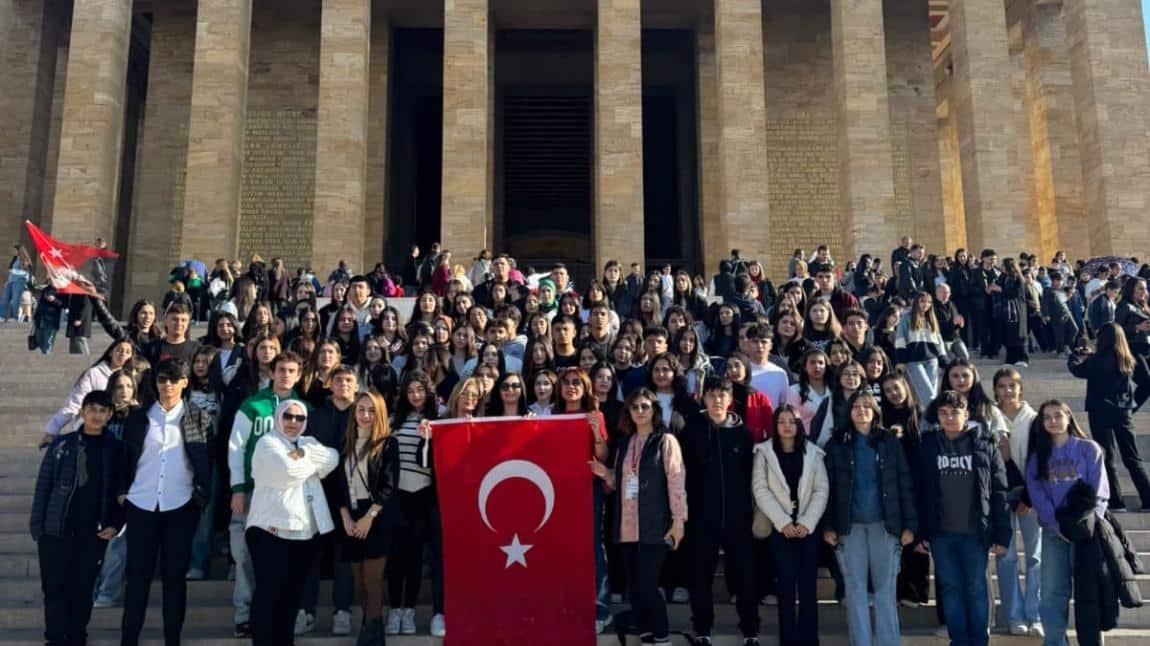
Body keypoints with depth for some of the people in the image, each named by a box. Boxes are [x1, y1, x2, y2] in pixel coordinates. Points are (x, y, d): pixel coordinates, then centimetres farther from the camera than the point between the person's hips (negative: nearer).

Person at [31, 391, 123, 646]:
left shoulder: (115, 449, 2)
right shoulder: (61, 444, 1)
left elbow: (121, 490, 6)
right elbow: (43, 486, 2)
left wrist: (116, 524, -3)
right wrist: (37, 526, -2)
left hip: (93, 534, 0)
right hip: (56, 531, 0)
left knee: (83, 589, 7)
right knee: (55, 588, 2)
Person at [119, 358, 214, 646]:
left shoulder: (199, 419, 2)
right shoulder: (138, 417, 7)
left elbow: (207, 465, 2)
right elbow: (125, 458, 10)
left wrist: (202, 499, -5)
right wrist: (122, 491, 2)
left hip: (180, 508, -1)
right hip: (141, 506, 1)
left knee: (175, 576, 5)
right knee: (138, 576, 5)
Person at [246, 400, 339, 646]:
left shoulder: (308, 442, 19)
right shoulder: (267, 442, -1)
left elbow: (332, 459, 0)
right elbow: (287, 470, -19)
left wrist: (302, 454, -9)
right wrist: (313, 462, -2)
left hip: (305, 531, 6)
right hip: (272, 529, -6)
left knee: (292, 595, 12)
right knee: (269, 593, -6)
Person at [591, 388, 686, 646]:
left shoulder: (666, 441, -2)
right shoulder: (625, 442, 15)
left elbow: (676, 480, -8)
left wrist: (678, 519, -14)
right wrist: (606, 474, 0)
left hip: (654, 525, -6)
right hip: (627, 525, 6)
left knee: (647, 585, -9)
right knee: (634, 587, 7)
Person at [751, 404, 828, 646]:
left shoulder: (813, 452, 7)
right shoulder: (764, 452, 2)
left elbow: (821, 490, 2)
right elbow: (760, 490, -5)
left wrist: (806, 523, -9)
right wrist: (783, 522, -11)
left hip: (808, 527, 2)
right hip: (780, 528, -1)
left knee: (808, 585, 1)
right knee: (786, 584, -3)